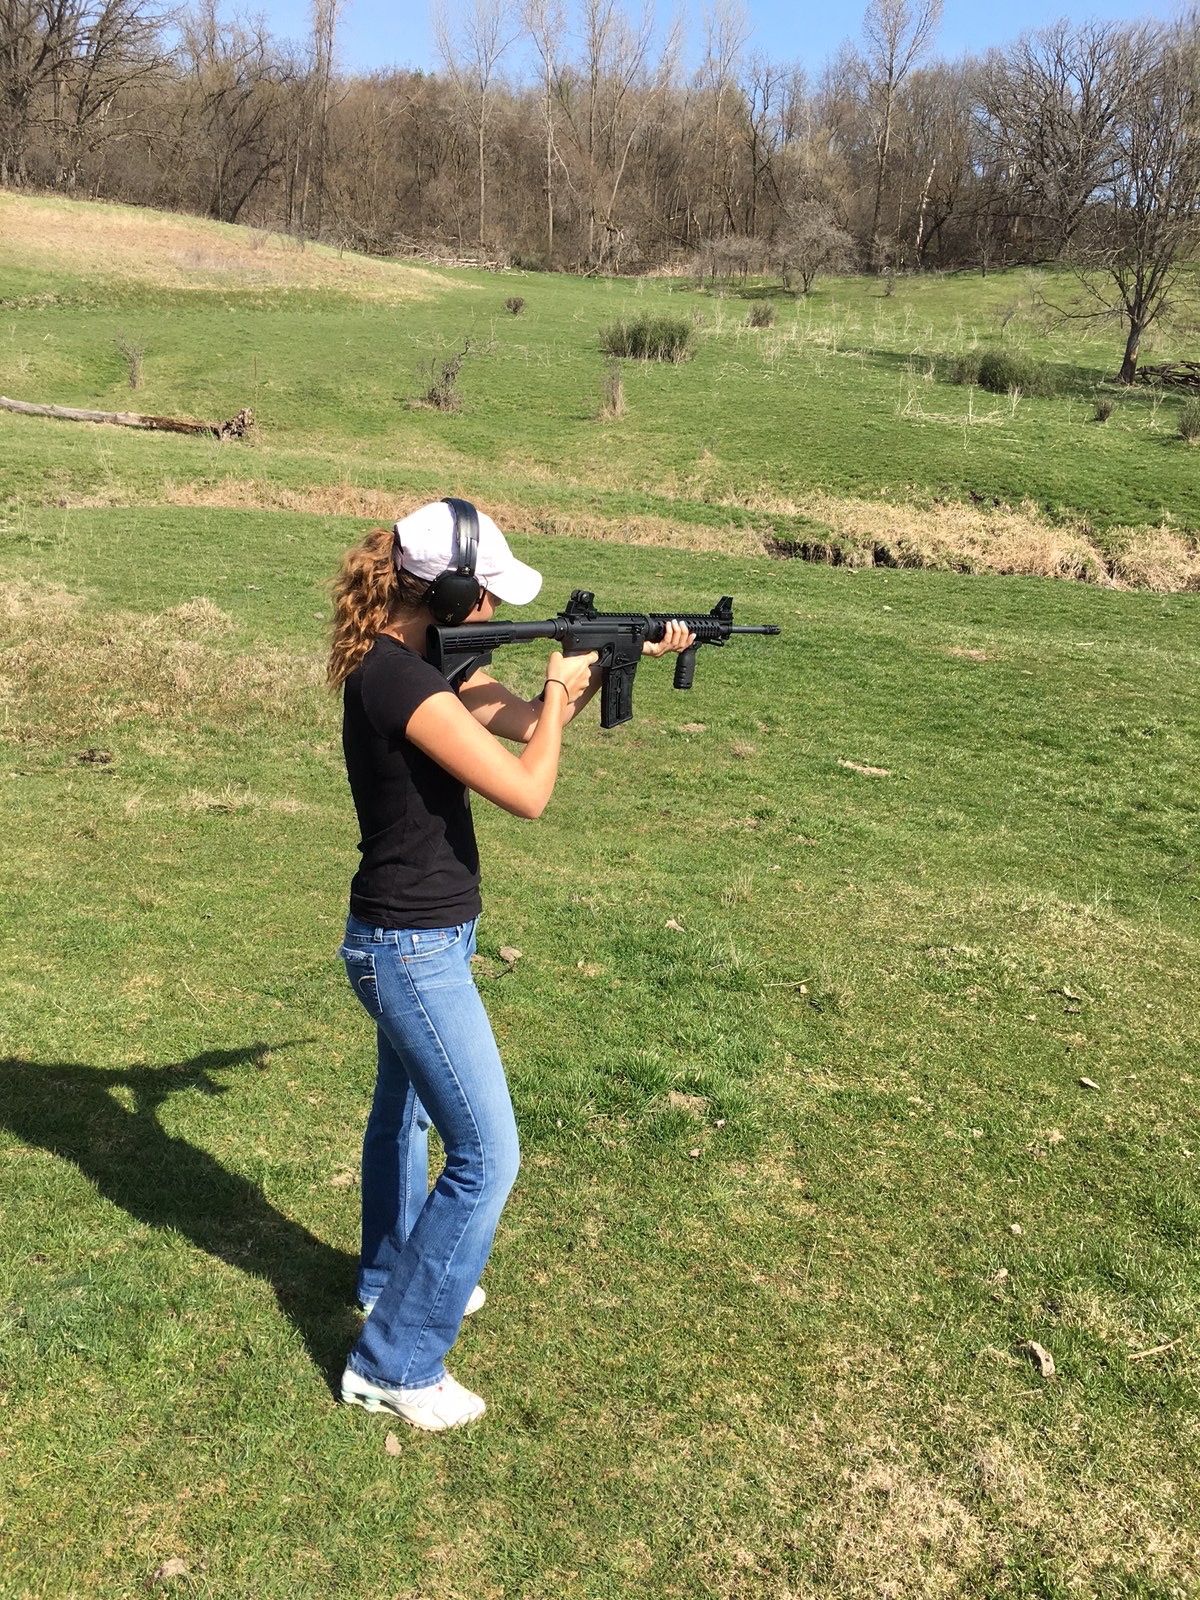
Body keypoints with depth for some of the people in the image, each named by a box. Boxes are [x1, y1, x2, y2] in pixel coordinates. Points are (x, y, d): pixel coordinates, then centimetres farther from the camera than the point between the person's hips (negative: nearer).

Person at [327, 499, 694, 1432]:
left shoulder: (410, 661, 4)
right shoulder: (404, 685, -27)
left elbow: (526, 721, 12)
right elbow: (529, 792, -23)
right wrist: (560, 690, -8)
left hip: (407, 939, 10)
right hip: (415, 951, -10)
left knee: (403, 1111, 26)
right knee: (486, 1156, -3)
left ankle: (391, 1278, 49)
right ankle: (396, 1365, 11)